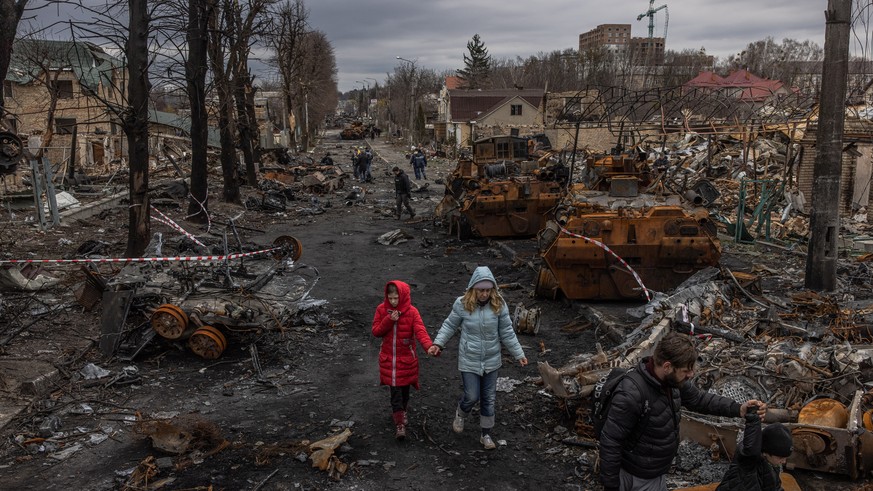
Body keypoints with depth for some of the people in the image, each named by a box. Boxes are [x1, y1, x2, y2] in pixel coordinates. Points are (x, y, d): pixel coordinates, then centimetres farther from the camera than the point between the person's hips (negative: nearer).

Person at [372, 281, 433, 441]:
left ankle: (402, 411, 43)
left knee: (404, 388, 15)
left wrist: (429, 346, -42)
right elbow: (376, 331, -6)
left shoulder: (412, 312, -12)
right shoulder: (382, 309, -6)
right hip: (388, 358, 1)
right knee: (395, 390, -1)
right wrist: (389, 320, -22)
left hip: (406, 358, 0)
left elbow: (420, 331, -23)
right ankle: (399, 424, 5)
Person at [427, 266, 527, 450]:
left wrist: (519, 354, -2)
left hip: (491, 361, 2)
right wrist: (438, 343, -11)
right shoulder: (462, 304, -15)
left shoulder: (499, 305, -12)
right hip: (469, 360, -2)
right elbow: (450, 325, -1)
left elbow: (507, 333, -3)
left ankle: (486, 434, 30)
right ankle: (460, 414, 38)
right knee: (472, 397, 3)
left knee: (489, 399, 12)